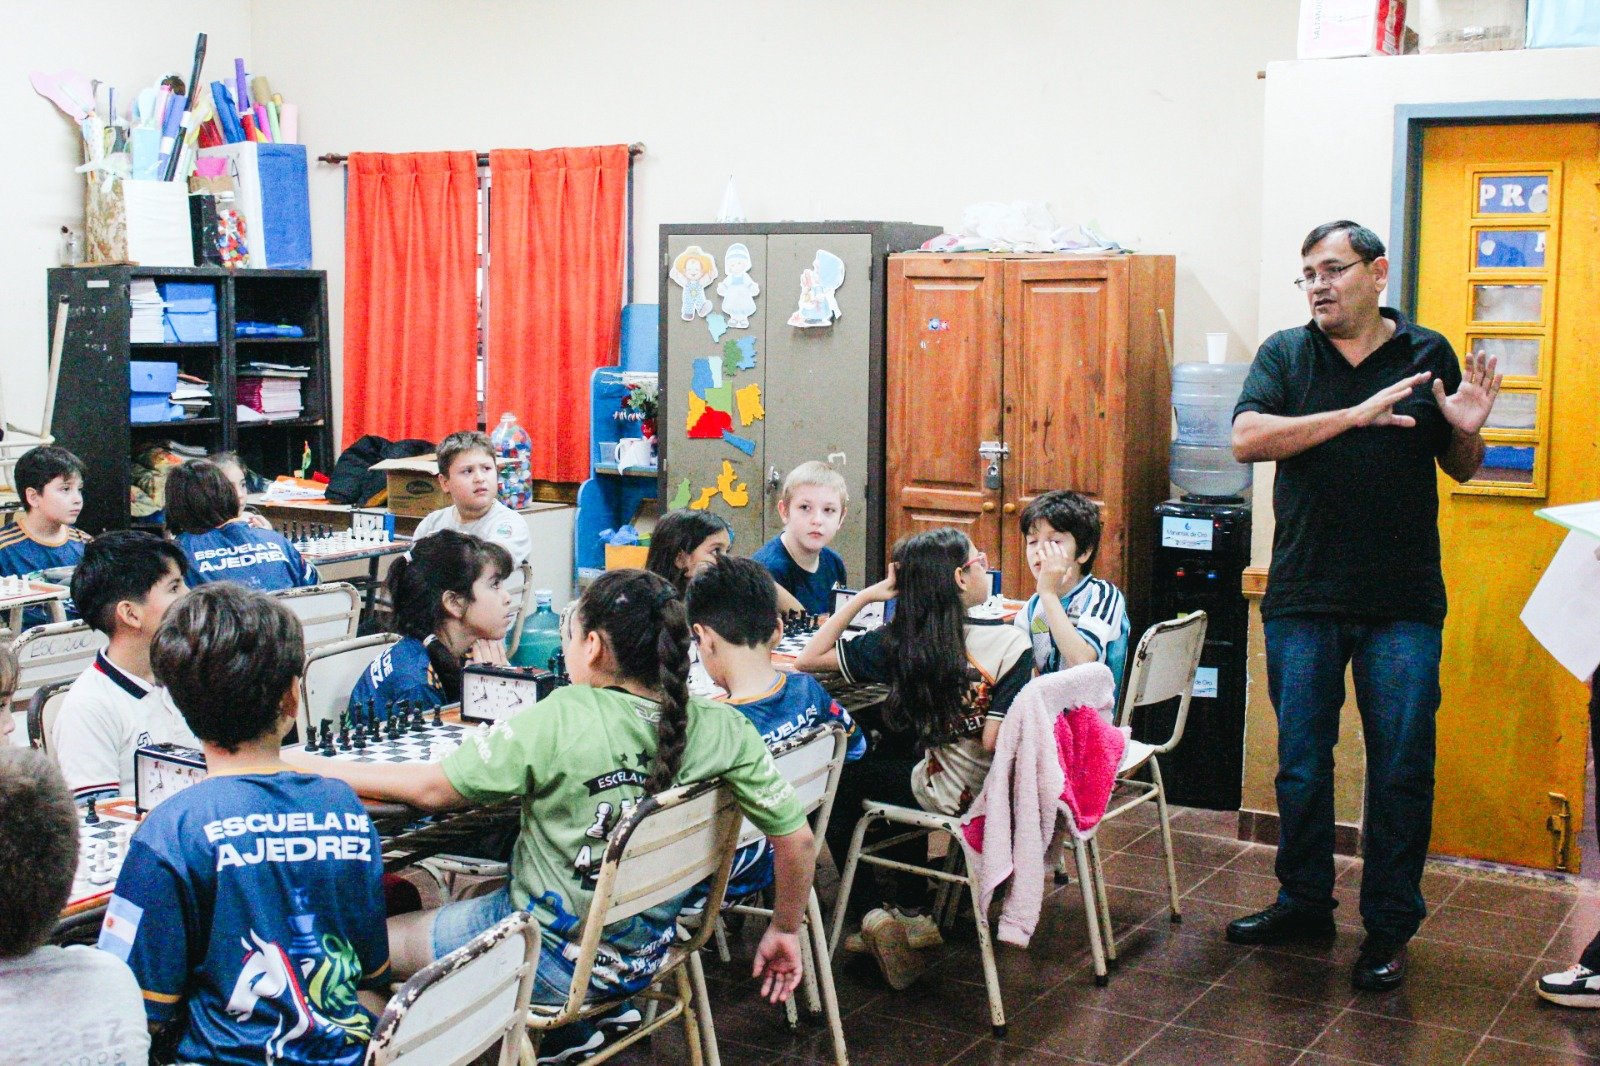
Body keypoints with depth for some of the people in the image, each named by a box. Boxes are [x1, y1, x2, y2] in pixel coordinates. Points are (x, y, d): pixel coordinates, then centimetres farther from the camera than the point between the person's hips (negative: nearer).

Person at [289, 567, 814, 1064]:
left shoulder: (562, 720, -25)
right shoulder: (722, 729, -13)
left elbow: (432, 789, -17)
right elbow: (796, 837, -8)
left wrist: (309, 765, -4)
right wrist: (784, 929, 10)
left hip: (552, 964, -6)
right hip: (647, 955, 6)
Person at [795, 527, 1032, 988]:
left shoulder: (897, 643, -11)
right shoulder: (1011, 642, -16)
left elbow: (807, 660, -1)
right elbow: (993, 742, -18)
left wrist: (864, 597, -2)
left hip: (950, 794, -3)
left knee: (840, 782, 23)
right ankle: (908, 914, 39)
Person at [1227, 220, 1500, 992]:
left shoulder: (1427, 355, 5)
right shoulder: (1286, 354, 4)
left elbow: (1462, 471, 13)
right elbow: (1247, 439, -13)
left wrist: (1466, 430, -10)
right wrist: (1356, 415, -20)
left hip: (1403, 601, 0)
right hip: (1304, 595, 1)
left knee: (1401, 767, 3)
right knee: (1301, 762, 10)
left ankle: (1389, 927, 15)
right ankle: (1304, 903, 27)